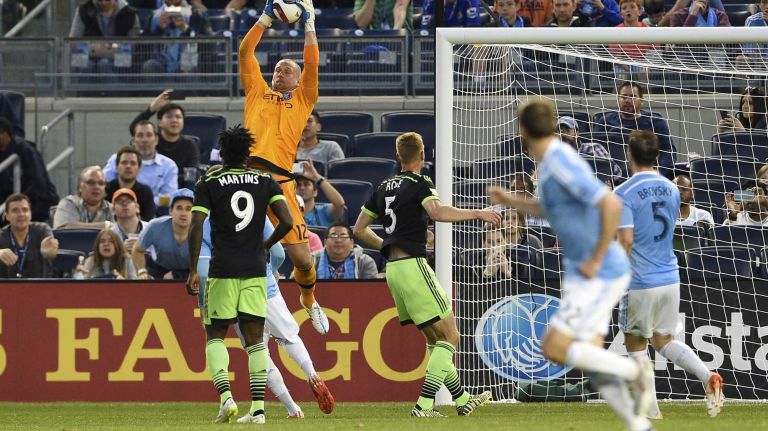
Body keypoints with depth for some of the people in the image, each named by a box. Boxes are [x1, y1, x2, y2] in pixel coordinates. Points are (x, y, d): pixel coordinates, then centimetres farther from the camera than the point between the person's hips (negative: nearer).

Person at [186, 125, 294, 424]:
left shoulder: (208, 183, 0)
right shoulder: (265, 181, 6)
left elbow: (196, 227, -8)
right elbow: (287, 222, -1)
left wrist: (193, 271, -4)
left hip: (222, 270, -2)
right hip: (255, 271, 2)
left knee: (215, 335, 8)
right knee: (255, 339, 5)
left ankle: (225, 396, -13)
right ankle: (258, 408, -2)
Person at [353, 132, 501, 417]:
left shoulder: (384, 187, 16)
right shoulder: (420, 184, -6)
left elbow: (359, 229, 21)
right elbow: (437, 212, -26)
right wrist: (477, 214, -22)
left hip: (393, 269, 8)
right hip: (413, 265, -8)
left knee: (435, 338, 16)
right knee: (449, 337, -5)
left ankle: (462, 399, 21)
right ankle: (423, 404, -13)